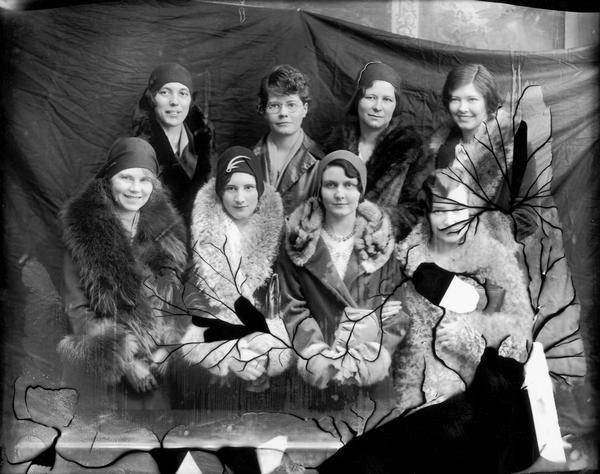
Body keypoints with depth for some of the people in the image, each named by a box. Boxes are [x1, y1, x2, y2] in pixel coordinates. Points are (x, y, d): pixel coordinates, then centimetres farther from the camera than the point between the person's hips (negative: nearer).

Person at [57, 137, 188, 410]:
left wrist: (168, 347, -5)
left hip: (164, 357, 2)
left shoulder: (167, 226, 6)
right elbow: (77, 306, -2)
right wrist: (123, 361, -10)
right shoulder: (83, 230, -2)